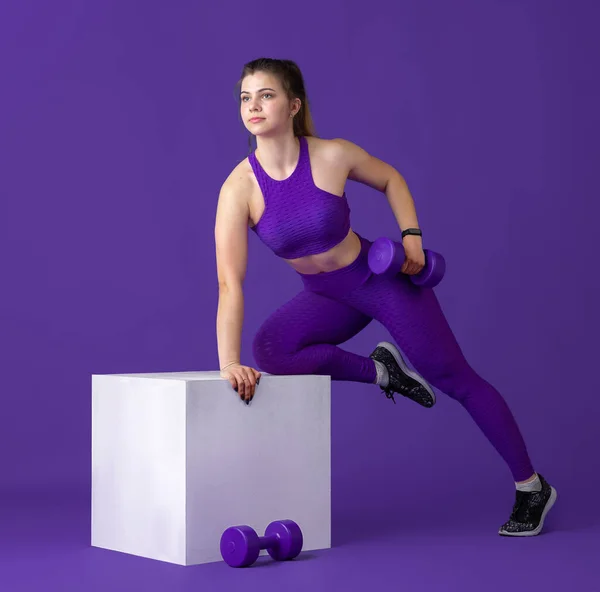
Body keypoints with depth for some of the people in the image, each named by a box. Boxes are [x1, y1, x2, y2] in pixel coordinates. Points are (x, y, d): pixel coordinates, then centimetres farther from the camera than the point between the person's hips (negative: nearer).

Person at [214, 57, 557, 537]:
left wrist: (412, 235, -11)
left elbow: (390, 179, 2)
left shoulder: (334, 155, -21)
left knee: (453, 377, 0)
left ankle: (532, 487, 17)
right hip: (325, 296, 2)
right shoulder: (240, 187, -21)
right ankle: (381, 371, -2)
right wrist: (229, 363, -34)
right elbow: (230, 283, -26)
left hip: (380, 275, -2)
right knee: (270, 349, -26)